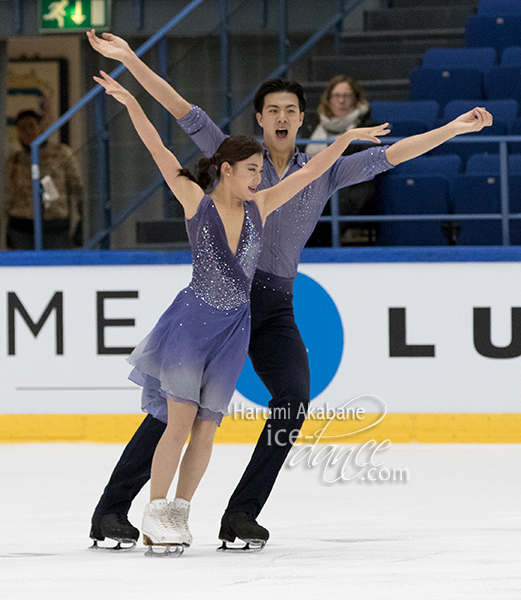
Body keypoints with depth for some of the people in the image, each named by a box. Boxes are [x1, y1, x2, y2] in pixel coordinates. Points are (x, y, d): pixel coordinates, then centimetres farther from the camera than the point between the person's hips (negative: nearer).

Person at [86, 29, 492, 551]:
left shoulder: (322, 173, 14)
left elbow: (389, 156, 12)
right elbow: (184, 112, 2)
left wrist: (454, 130, 7)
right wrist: (128, 60, -6)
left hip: (275, 306, 3)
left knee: (293, 397, -17)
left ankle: (241, 514, -10)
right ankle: (111, 509, -9)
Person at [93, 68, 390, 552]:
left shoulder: (259, 207, 5)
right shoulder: (196, 202, -5)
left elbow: (310, 172, 7)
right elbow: (159, 151, -12)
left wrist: (347, 137, 2)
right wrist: (130, 102, -19)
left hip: (234, 327, 4)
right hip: (191, 319, -4)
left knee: (206, 426, 4)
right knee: (181, 421, -10)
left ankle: (179, 513, 12)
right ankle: (154, 516, -4)